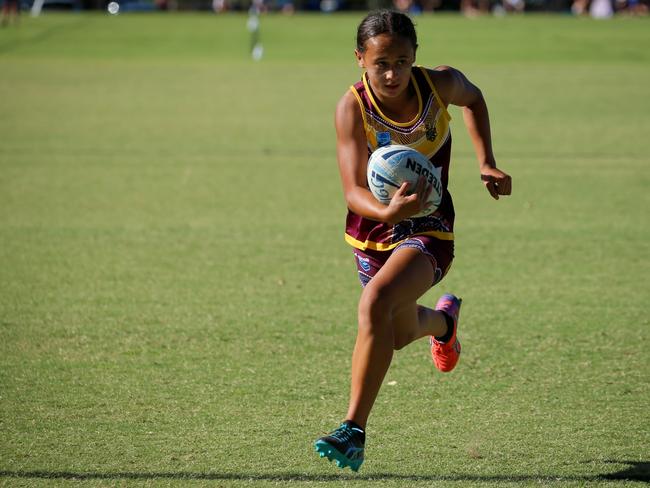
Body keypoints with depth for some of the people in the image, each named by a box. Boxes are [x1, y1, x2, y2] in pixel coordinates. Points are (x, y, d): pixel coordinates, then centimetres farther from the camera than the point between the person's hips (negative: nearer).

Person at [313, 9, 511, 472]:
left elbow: (473, 99, 10)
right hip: (373, 227, 3)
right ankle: (443, 318, 59)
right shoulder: (353, 107, -20)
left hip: (428, 228, -2)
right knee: (401, 334, 20)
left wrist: (486, 163, 2)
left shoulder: (441, 84, -16)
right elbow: (354, 190, -24)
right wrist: (386, 211, -46)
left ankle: (354, 432, -24)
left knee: (375, 303, -29)